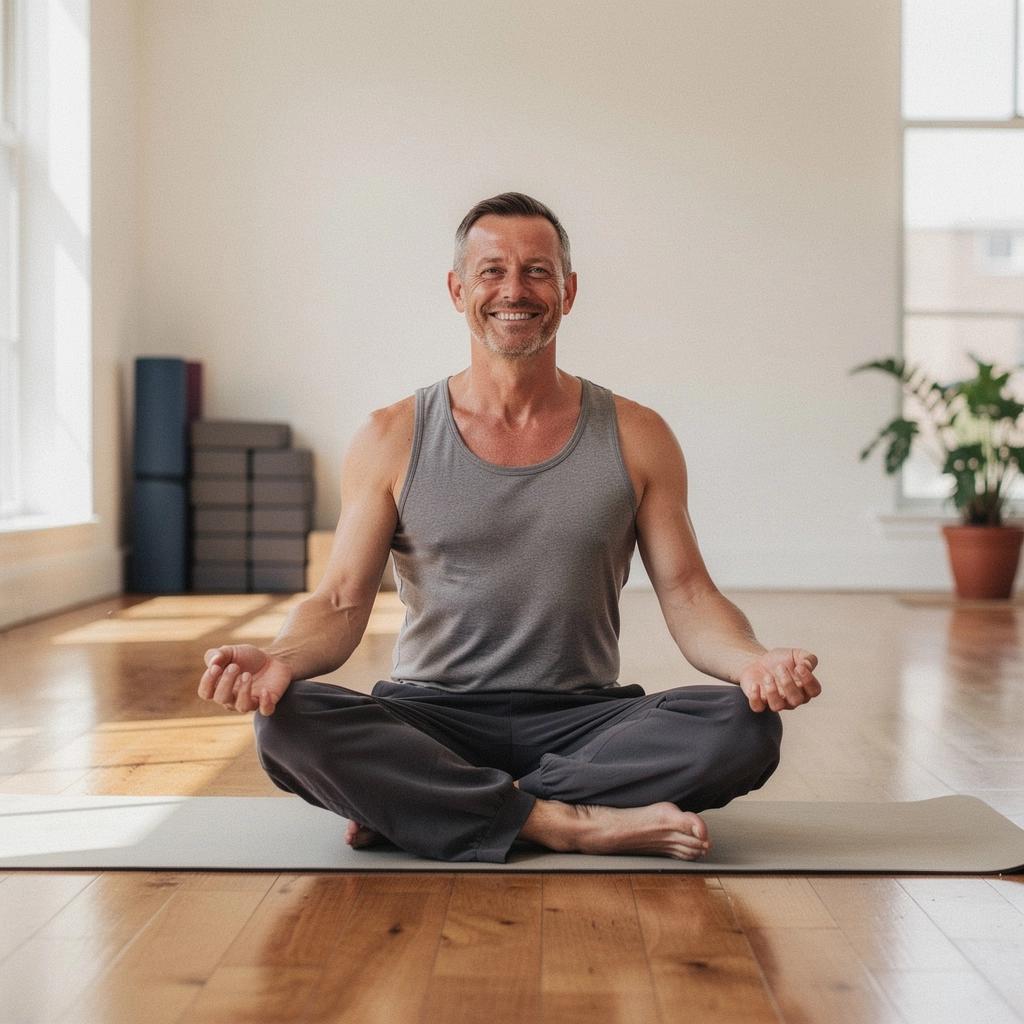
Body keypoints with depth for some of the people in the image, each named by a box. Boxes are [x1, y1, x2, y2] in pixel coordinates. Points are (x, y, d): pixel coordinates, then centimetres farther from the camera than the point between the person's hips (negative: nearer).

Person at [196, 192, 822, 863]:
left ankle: (415, 804, -22)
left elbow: (689, 597, 2)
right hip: (432, 718, -1)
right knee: (287, 724, -29)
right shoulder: (393, 439, 3)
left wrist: (752, 661, -21)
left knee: (747, 728, -27)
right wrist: (279, 660, -25)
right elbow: (341, 602, -2)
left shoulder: (635, 438, 5)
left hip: (583, 720, 1)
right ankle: (569, 824, -25)